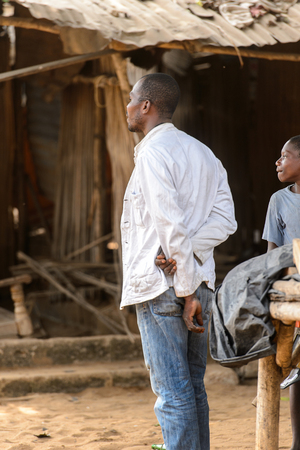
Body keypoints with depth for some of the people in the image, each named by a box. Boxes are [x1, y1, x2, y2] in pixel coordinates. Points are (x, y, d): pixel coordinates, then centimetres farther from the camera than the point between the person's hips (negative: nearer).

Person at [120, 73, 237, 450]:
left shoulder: (152, 154, -10)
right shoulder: (203, 154, 15)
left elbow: (173, 227, -18)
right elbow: (225, 221, 6)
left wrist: (186, 291, -15)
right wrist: (184, 259, -3)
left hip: (161, 287, -8)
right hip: (199, 284, 8)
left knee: (173, 395, -6)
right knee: (193, 390, 13)